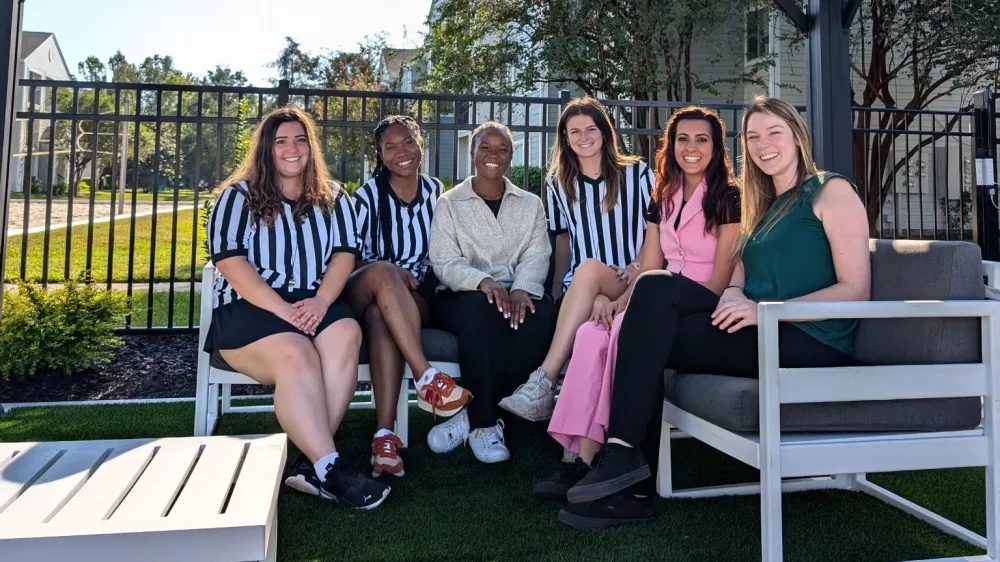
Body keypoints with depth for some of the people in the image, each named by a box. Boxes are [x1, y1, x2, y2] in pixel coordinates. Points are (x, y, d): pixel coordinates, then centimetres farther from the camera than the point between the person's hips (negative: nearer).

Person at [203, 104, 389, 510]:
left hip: (315, 304, 3)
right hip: (249, 308, -2)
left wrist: (320, 300, -16)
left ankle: (311, 463, -33)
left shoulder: (332, 199, 16)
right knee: (295, 355, -34)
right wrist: (282, 309, -19)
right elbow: (230, 262, -6)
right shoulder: (238, 196, 7)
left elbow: (344, 254, 4)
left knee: (346, 335, -32)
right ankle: (330, 468, -35)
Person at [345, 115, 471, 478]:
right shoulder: (367, 197, 1)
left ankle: (385, 436, -45)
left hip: (418, 298, 1)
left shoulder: (436, 191, 11)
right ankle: (426, 379, -43)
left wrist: (415, 278, -2)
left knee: (380, 315, -37)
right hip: (365, 294, 0)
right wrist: (392, 273, -18)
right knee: (381, 271, -38)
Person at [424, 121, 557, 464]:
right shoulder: (450, 203, 12)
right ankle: (484, 422, -24)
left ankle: (471, 413, -24)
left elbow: (537, 256, 3)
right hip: (464, 296, -2)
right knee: (481, 310, -38)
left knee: (541, 314, -33)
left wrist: (522, 288, -21)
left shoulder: (531, 205, 18)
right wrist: (483, 281, -24)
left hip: (518, 294, 2)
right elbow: (444, 262, -2)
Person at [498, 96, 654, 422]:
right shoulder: (558, 183, 16)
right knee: (597, 308, -37)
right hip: (581, 286, 2)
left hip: (631, 283, -2)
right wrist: (557, 289, 8)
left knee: (589, 269, -37)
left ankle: (543, 382, -41)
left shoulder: (636, 173, 6)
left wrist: (637, 267, -12)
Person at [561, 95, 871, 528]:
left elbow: (856, 290, -9)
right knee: (656, 287, -16)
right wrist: (733, 296, -10)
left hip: (812, 341, -7)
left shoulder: (831, 191, 1)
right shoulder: (763, 204, 24)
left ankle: (623, 453, -14)